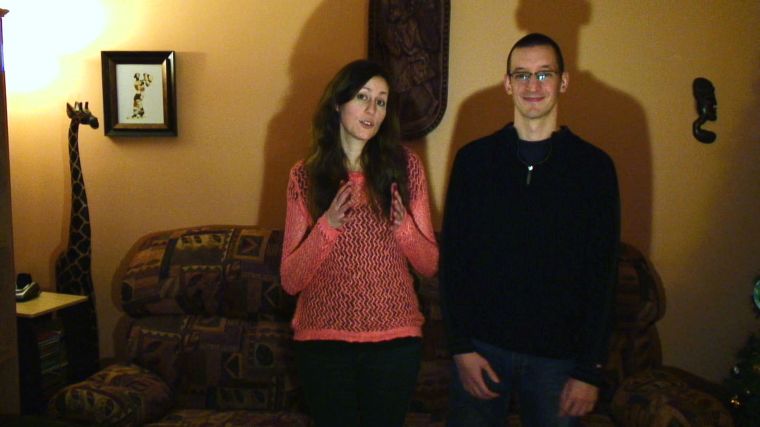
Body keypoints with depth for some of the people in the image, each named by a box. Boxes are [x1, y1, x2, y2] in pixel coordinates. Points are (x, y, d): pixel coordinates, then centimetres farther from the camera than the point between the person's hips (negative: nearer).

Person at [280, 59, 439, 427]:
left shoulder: (405, 166, 0)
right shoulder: (305, 176, -1)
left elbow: (430, 265, 2)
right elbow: (290, 280, -4)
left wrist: (403, 227, -17)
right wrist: (327, 226, -19)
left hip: (394, 338, 1)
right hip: (323, 339, 0)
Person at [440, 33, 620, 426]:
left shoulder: (594, 166, -2)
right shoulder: (474, 159, 0)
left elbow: (602, 274, -2)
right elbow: (453, 257, 1)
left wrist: (590, 369, -5)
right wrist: (461, 347, -5)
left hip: (559, 355, 0)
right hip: (482, 346, 1)